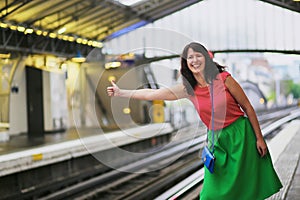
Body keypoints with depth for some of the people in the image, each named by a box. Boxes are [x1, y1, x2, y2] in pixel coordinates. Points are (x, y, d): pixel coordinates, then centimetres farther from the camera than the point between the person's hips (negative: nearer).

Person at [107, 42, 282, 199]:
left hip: (240, 134, -3)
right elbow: (153, 94, 1)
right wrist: (121, 93, 1)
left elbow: (248, 108, -3)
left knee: (247, 186, 3)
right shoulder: (188, 89, 0)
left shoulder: (223, 78, -9)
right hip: (217, 139, 3)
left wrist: (259, 138, -4)